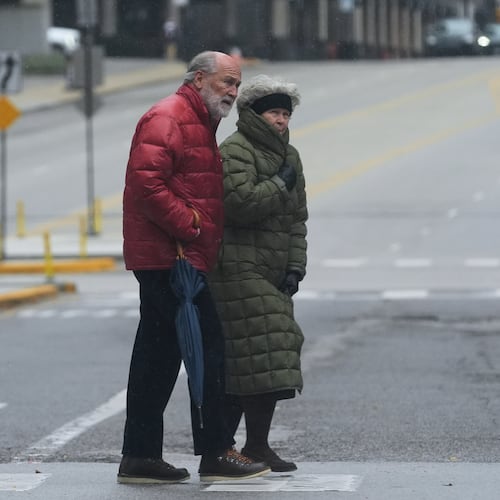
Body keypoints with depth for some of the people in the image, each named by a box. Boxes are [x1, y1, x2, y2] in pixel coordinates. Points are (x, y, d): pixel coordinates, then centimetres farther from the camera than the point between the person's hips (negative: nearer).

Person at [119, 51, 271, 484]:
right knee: (208, 346, -9)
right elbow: (146, 182, -22)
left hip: (165, 260, 11)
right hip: (169, 256, -11)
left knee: (160, 353, 10)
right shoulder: (167, 119, -11)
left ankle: (140, 457, 13)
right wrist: (190, 226, -20)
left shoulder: (199, 123, 23)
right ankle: (216, 453, -7)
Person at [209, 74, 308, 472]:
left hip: (272, 275, 8)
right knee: (262, 354, -13)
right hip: (240, 271, -8)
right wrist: (280, 185, -9)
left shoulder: (289, 156, 18)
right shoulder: (235, 151, -9)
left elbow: (297, 217, 18)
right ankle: (257, 447, -10)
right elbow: (240, 202, -23)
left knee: (240, 361, 8)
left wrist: (295, 267, 7)